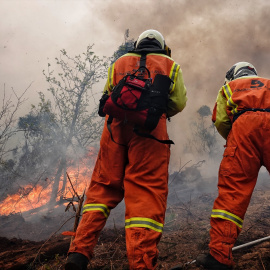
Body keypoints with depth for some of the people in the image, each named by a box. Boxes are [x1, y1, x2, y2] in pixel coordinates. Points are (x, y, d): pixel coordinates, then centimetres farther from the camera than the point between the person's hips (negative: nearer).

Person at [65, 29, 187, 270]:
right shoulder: (170, 65, 20)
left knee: (103, 187, 9)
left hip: (116, 125, 3)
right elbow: (179, 102, 13)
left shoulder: (119, 63, 26)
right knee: (147, 192, -6)